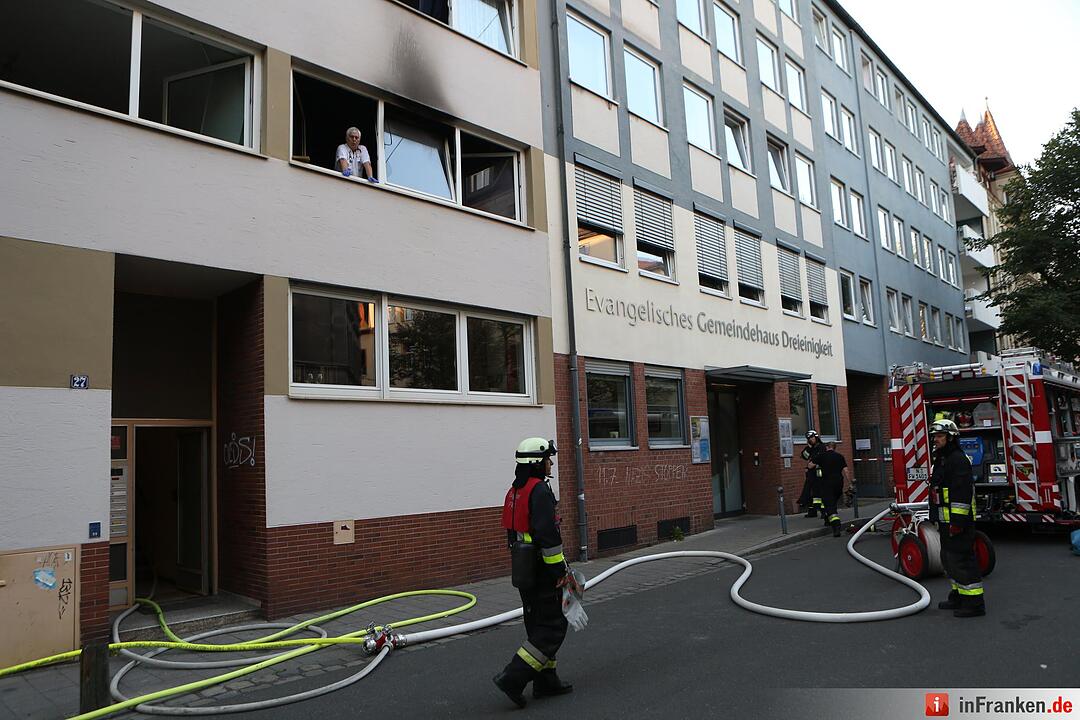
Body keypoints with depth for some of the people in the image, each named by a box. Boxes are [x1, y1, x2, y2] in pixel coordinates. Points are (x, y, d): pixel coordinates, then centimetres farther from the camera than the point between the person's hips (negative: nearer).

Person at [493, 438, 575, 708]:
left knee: (538, 626, 16)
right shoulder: (540, 491, -18)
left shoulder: (514, 491, 13)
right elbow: (548, 534, -24)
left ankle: (545, 681, 24)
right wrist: (561, 570, -17)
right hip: (542, 571, -10)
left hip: (523, 570, 10)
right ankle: (513, 677, -6)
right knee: (553, 627, -2)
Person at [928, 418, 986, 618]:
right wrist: (938, 519, 24)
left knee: (962, 560, -8)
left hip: (958, 521, -11)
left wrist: (957, 521, -25)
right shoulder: (942, 460, 17)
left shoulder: (958, 460, -16)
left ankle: (974, 603, -3)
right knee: (949, 560, 17)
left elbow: (962, 493, -23)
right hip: (946, 522, 11)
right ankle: (959, 596, 28)